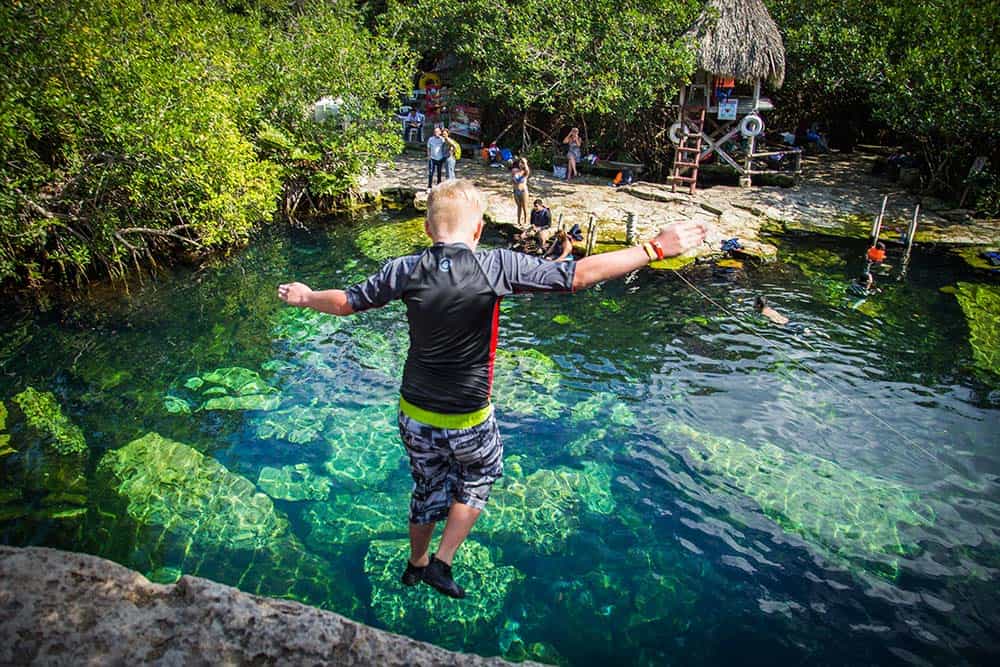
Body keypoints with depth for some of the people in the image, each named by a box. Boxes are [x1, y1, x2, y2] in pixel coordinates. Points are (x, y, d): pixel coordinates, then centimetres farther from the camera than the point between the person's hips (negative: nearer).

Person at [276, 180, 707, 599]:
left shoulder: (406, 270, -10)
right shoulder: (497, 266, -19)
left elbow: (347, 302, 4)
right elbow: (579, 275, -19)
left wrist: (305, 298, 25)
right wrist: (656, 249, -12)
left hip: (414, 415, 4)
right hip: (468, 421, -3)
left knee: (429, 488, 27)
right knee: (479, 477, 28)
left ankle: (416, 565, 49)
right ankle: (442, 563, 26)